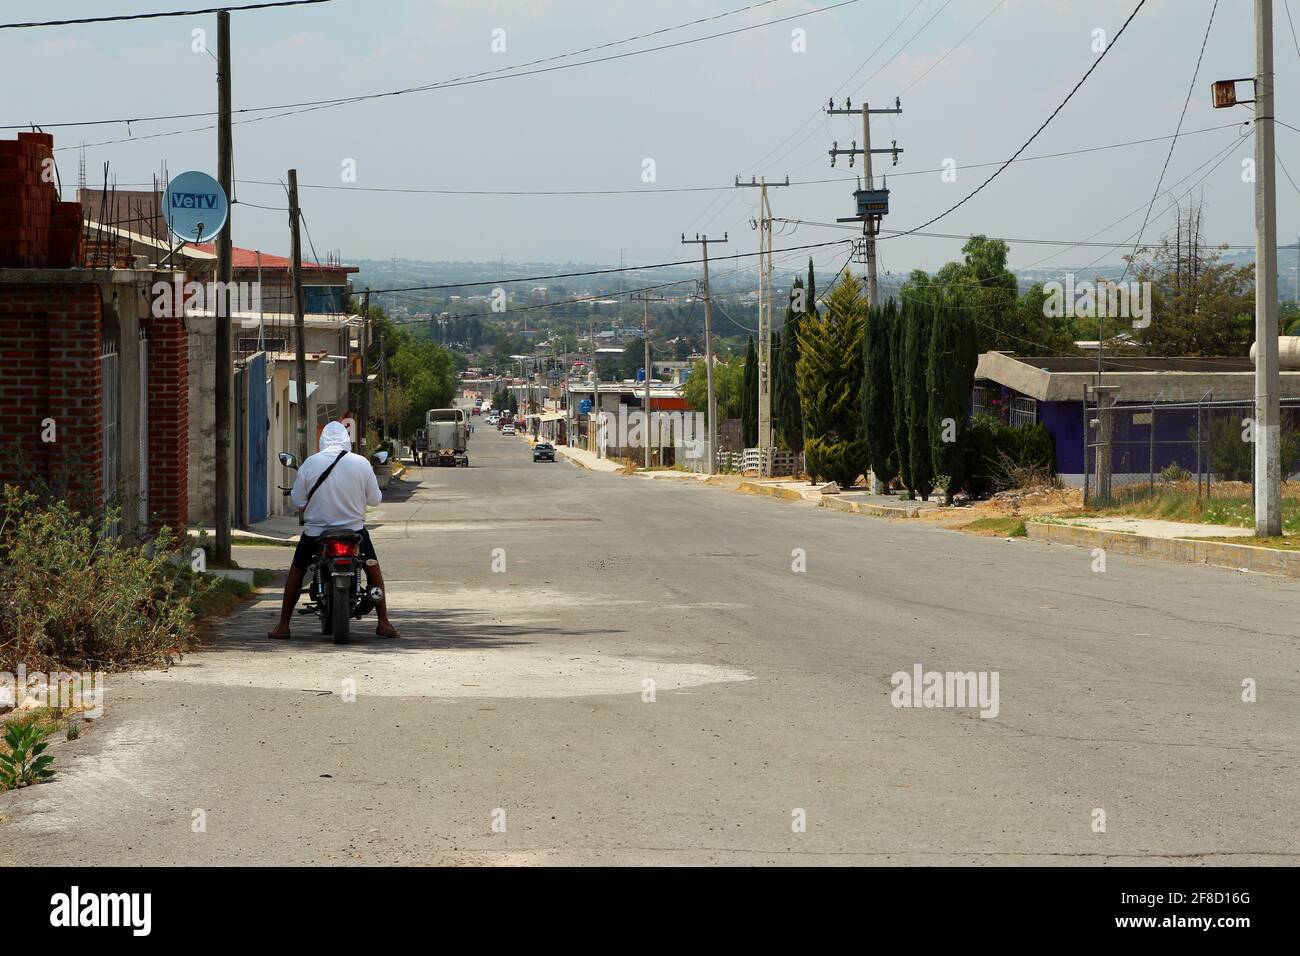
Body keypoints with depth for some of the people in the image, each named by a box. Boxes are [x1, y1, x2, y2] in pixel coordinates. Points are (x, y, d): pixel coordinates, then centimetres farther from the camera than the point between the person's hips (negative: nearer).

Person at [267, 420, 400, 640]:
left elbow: (298, 501, -2)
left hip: (316, 530, 0)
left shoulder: (310, 463, -7)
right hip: (354, 529, 0)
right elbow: (375, 499, -2)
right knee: (373, 567, 19)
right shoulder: (361, 463, -7)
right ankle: (384, 623, 14)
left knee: (297, 570, 18)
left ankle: (283, 625, 16)